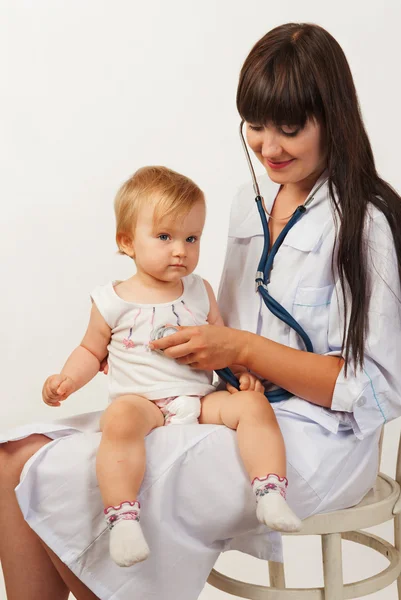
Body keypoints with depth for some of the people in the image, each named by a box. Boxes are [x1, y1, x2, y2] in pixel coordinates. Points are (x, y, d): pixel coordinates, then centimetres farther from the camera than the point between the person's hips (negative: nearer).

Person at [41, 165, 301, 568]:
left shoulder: (200, 292, 13)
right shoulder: (112, 301, 4)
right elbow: (91, 350, 15)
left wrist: (242, 369, 0)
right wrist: (67, 379, -4)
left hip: (201, 400, 4)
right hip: (141, 401, -3)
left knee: (253, 405, -21)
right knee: (120, 418, -36)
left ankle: (271, 495, -22)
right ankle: (123, 519, -35)